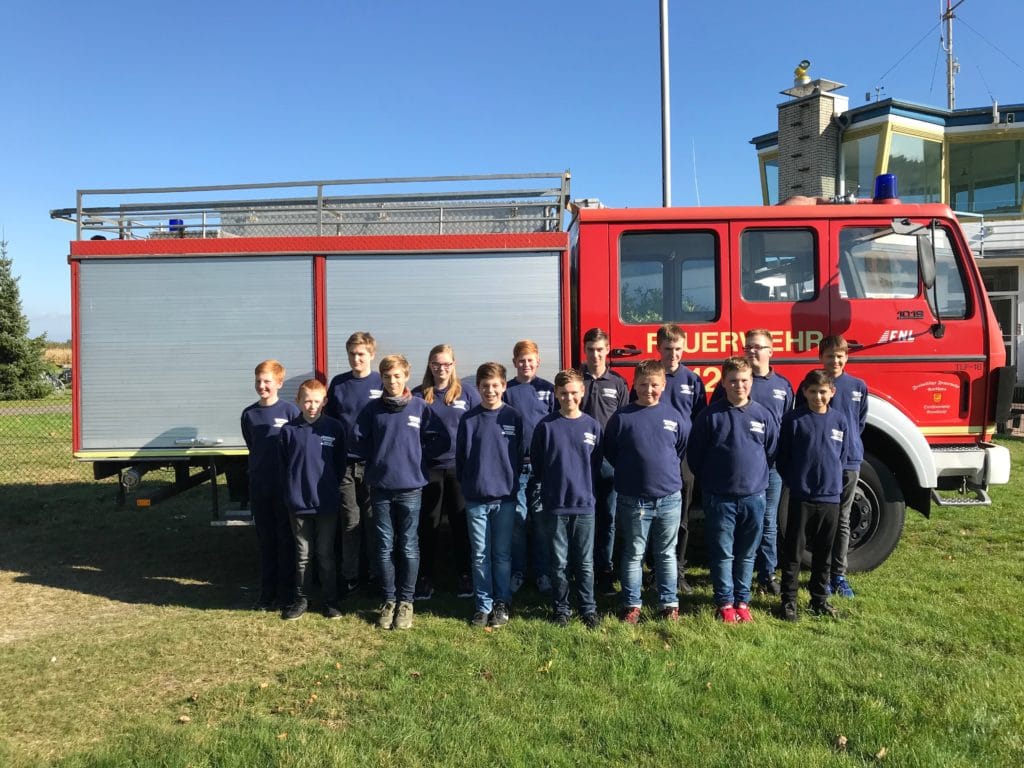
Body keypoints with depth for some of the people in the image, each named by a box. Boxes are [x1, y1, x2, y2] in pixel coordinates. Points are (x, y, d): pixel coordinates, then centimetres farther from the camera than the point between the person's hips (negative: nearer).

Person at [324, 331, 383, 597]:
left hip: (375, 464, -2)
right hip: (344, 463, 2)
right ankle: (349, 577, 17)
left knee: (373, 521, 7)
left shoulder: (382, 383, -1)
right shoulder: (337, 384, 6)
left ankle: (377, 574, 19)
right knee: (350, 522, 7)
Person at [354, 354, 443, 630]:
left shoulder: (420, 407, 0)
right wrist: (378, 458, 3)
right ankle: (389, 600, 20)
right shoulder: (372, 409, 4)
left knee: (408, 547, 5)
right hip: (380, 487, 2)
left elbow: (439, 439, 1)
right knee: (385, 547, 8)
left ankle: (406, 601, 16)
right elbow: (358, 440, 7)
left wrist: (415, 456, -1)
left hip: (410, 486, -1)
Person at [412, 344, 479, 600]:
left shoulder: (467, 392, 2)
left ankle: (463, 576, 20)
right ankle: (425, 577, 17)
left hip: (461, 466, 0)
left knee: (461, 523, 7)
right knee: (428, 523, 6)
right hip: (428, 467, 0)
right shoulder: (418, 395, 3)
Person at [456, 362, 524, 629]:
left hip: (505, 497, -1)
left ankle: (502, 604, 22)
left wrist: (512, 483, 1)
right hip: (475, 498, 1)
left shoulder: (514, 417, -2)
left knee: (502, 554, 9)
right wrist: (465, 485, 3)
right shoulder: (469, 419, -1)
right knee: (480, 554, 9)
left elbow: (520, 455, 3)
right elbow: (460, 456, 5)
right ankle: (483, 604, 20)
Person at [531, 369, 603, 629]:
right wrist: (553, 485, 6)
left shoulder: (592, 425, 0)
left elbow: (597, 464, 8)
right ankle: (561, 609, 23)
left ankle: (588, 608, 23)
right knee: (559, 562, 9)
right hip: (555, 505, -1)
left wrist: (584, 486, 6)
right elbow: (536, 462, 3)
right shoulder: (546, 425, -4)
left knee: (585, 563, 10)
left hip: (585, 504, 1)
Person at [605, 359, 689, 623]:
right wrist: (629, 473, 5)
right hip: (633, 500, -2)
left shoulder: (675, 417, 0)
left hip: (669, 498, 2)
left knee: (667, 554, 13)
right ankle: (631, 604, 20)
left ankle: (669, 603, 26)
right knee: (633, 554, 9)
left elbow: (684, 449, 13)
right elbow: (609, 453, 3)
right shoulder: (622, 418, -6)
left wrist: (665, 469, 11)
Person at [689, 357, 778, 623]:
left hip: (754, 497, 2)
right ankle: (725, 602, 18)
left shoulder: (764, 415, 1)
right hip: (719, 498, -2)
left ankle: (742, 601, 25)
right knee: (722, 554, 5)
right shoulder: (710, 416, -5)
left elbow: (772, 452, 11)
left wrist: (757, 476, 11)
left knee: (747, 554, 12)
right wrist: (711, 481, 6)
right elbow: (694, 455, 0)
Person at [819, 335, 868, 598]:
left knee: (842, 520, 9)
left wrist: (850, 445, 8)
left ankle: (839, 574, 18)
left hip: (849, 461, 2)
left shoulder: (859, 387, 5)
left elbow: (860, 422, 13)